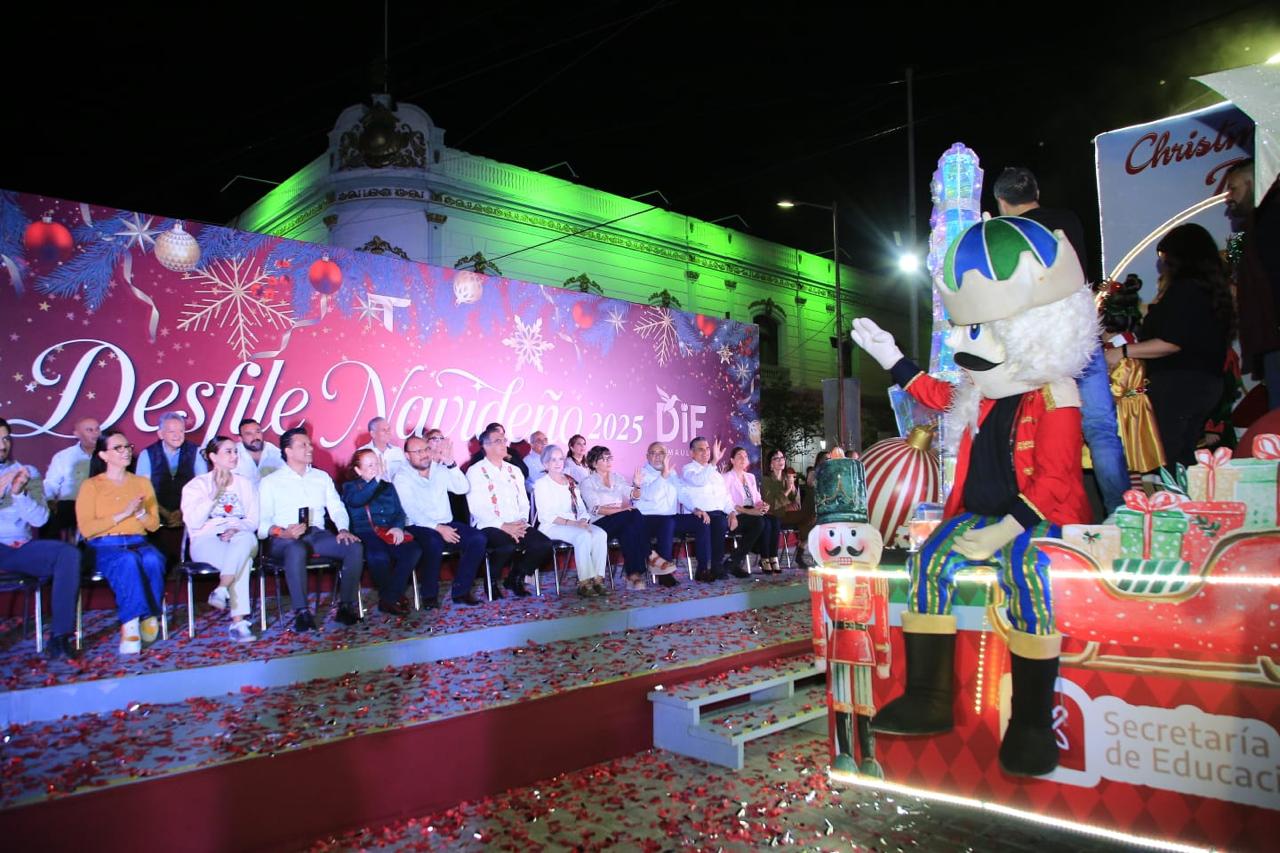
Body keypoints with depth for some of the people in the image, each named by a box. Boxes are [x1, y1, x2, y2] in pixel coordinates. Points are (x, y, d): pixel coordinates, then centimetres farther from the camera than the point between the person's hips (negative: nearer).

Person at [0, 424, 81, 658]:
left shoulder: (28, 473, 13)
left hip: (21, 547, 2)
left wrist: (19, 493, -13)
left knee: (69, 554, -27)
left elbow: (40, 519, 3)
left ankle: (61, 636, -28)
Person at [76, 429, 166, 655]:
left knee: (153, 561, -34)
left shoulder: (142, 483, 18)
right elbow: (86, 528, -5)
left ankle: (149, 618, -19)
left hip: (138, 543, 3)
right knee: (128, 561, -38)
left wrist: (140, 512, -7)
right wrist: (123, 514, -11)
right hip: (105, 547, -3)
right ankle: (131, 625, -33)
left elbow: (154, 525, 14)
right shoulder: (91, 486, 7)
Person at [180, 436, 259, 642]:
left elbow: (253, 521, 9)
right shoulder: (197, 485, 9)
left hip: (240, 538, 2)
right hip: (207, 541, -2)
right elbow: (193, 522, -6)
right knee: (242, 561, -36)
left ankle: (221, 590, -40)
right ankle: (238, 621, -37)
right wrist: (214, 494, -9)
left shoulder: (245, 483, 18)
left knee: (246, 539, -38)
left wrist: (236, 529, -13)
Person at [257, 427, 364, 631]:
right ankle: (301, 612, -35)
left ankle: (346, 606, -22)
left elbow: (337, 508, 15)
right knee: (296, 549, -40)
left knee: (355, 547, -24)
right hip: (284, 539, -4)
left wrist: (343, 529, -6)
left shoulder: (322, 477, 23)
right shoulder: (270, 482, 10)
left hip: (317, 534, 4)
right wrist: (282, 532, -22)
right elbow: (262, 521, -1)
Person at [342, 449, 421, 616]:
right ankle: (396, 597, -14)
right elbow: (356, 501, -12)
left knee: (414, 550, -28)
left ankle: (389, 599, -21)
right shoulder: (350, 486, 13)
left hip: (389, 532, 4)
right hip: (364, 532, -4)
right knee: (379, 556, -38)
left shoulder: (388, 486, 25)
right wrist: (376, 479, -21)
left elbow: (399, 512, 15)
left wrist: (398, 527, -7)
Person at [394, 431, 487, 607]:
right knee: (434, 543, -37)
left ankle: (461, 591, -10)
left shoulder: (440, 469, 11)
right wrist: (438, 528, -22)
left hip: (446, 524, 5)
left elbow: (463, 488, -2)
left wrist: (451, 463, -13)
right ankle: (429, 595, -16)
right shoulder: (402, 477, -2)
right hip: (419, 527, -5)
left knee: (478, 539, -18)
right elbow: (411, 511, -13)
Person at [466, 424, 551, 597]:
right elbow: (477, 508, -9)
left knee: (544, 545, -19)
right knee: (508, 547, -36)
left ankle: (515, 578, 5)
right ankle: (492, 581, -5)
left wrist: (522, 521, -5)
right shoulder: (475, 471, 1)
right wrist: (503, 526, -17)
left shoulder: (514, 471, 21)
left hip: (517, 526, 6)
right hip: (489, 527, -6)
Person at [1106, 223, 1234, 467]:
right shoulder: (1210, 288, 17)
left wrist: (1123, 352, -14)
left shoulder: (1184, 289, -14)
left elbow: (1171, 343, -19)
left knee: (1163, 457, -10)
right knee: (1184, 455, 13)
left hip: (1178, 384, -10)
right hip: (1205, 382, 10)